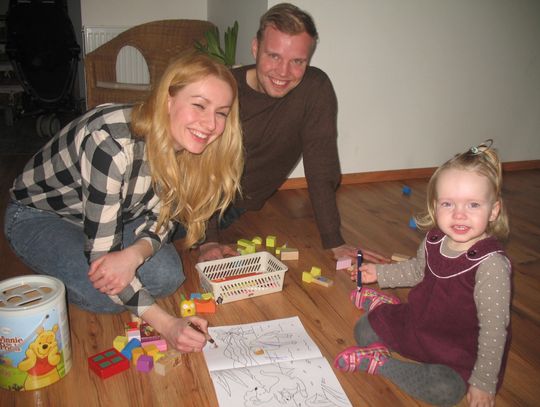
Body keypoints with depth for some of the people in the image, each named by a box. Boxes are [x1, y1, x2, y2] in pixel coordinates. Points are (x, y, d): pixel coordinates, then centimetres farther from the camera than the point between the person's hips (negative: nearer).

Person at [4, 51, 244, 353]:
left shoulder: (186, 144, -18)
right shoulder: (113, 144, -39)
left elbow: (159, 218, -10)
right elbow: (101, 252, -35)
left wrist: (134, 254, -33)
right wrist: (165, 323, -40)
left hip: (116, 212, 6)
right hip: (39, 215, -6)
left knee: (167, 276, -15)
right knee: (104, 293, -30)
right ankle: (55, 282, 5)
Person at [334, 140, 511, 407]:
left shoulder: (491, 264, -30)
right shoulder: (435, 239, -10)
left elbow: (493, 329, -24)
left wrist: (484, 383, -19)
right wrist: (380, 273, 15)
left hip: (459, 351, -5)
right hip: (418, 323, 6)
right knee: (363, 331, 6)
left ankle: (381, 363, -14)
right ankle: (382, 305, 32)